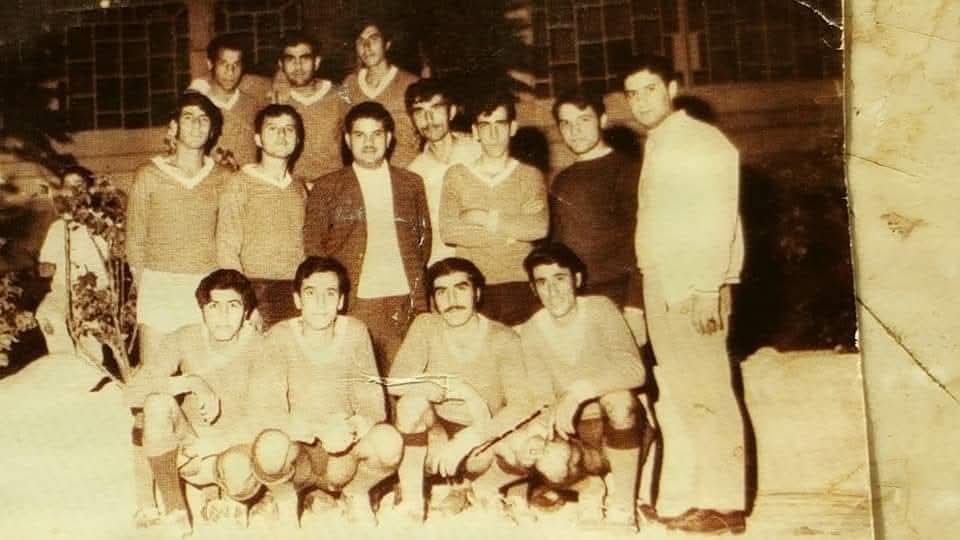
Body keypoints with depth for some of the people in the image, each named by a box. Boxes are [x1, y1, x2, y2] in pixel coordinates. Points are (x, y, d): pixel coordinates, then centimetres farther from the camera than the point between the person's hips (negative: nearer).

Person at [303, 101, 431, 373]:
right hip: (351, 304, -2)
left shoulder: (411, 184, 16)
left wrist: (418, 298, 9)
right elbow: (312, 246, 7)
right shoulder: (327, 187, 9)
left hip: (404, 303, 2)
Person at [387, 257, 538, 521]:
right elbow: (396, 383, -20)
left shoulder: (502, 339, -11)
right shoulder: (426, 326, -7)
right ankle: (411, 497, -14)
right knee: (413, 402, -29)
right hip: (438, 438, 0)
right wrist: (462, 391, -28)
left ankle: (478, 487, 1)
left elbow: (521, 406, -20)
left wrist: (468, 439, -31)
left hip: (483, 444, 0)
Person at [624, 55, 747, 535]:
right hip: (662, 288, 8)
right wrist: (655, 287, 8)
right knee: (675, 398, 10)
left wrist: (707, 289, -20)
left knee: (706, 394, -5)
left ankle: (723, 504, 2)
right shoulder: (656, 148, 19)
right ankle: (680, 502, 17)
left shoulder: (704, 143, -5)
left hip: (696, 288, -8)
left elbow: (719, 220, -13)